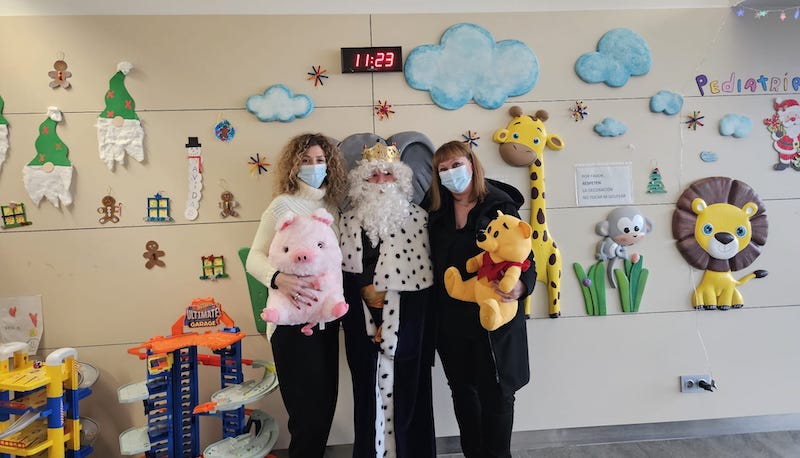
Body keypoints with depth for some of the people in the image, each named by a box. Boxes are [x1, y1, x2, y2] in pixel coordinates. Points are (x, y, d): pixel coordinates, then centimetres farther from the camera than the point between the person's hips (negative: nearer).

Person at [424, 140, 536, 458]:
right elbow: (432, 263, 7)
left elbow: (525, 256, -9)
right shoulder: (435, 210, 5)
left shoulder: (500, 206, -8)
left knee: (496, 392, 6)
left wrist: (521, 285, -26)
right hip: (451, 318, 4)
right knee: (463, 390, 17)